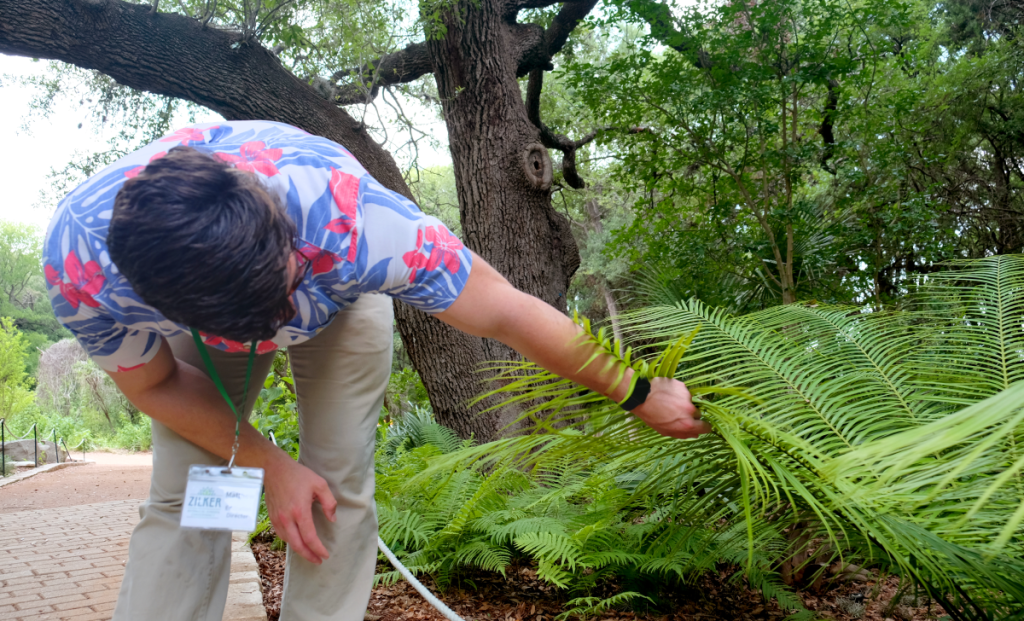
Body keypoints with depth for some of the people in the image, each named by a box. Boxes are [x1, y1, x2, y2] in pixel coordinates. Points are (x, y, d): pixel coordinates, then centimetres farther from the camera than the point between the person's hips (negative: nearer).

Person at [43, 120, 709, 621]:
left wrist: (642, 395, -25)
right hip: (192, 297, 2)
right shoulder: (79, 261, -37)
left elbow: (505, 311, -35)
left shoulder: (351, 220, -46)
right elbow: (152, 382, -16)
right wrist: (270, 465, -20)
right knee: (181, 497, -11)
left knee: (338, 488, -11)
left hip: (341, 292, -1)